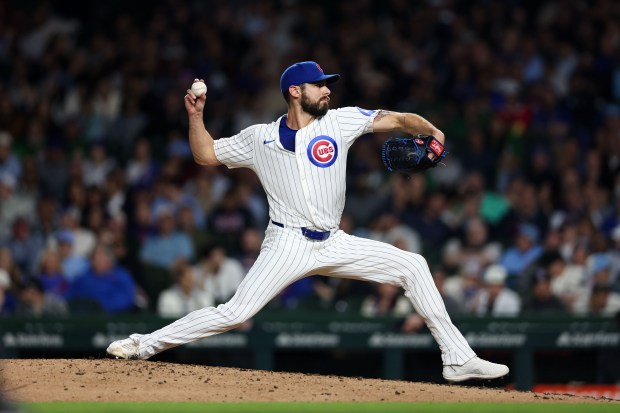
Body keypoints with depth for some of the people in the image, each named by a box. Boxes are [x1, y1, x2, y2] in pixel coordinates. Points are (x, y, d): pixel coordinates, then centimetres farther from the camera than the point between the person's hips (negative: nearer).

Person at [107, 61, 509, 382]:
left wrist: (429, 129, -22)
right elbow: (206, 154, 13)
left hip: (335, 245, 3)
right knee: (234, 313, -16)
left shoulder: (339, 121, 5)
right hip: (288, 245, -3)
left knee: (412, 265, -4)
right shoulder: (260, 138, 4)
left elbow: (396, 119, -2)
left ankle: (458, 358, 0)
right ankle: (145, 345, -6)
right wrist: (196, 116, -3)